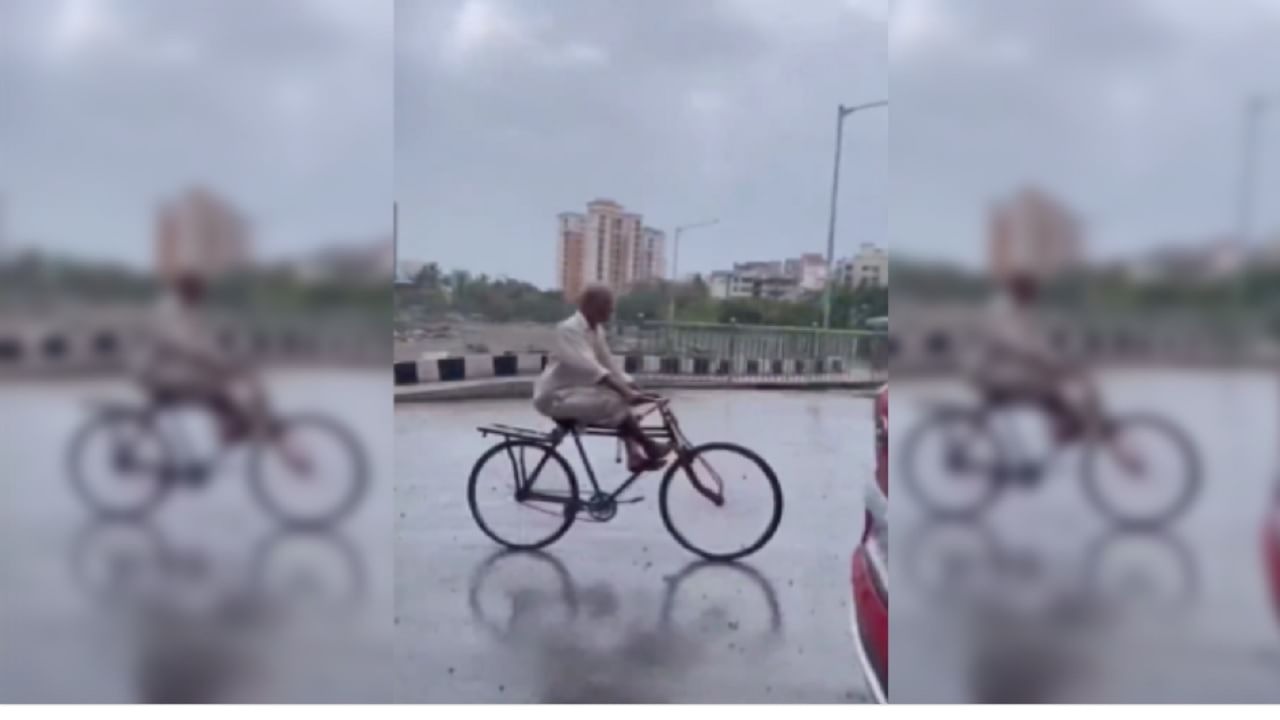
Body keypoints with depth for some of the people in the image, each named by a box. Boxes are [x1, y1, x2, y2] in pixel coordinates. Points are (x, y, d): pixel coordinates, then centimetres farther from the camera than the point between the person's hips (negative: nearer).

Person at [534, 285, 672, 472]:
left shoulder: (596, 330, 7)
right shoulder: (569, 329, -22)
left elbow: (609, 363, 6)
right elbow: (590, 369, -32)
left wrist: (634, 391, -6)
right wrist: (626, 393, -38)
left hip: (577, 390, 9)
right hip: (557, 396, -9)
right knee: (613, 401, -26)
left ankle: (636, 455, -8)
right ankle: (649, 447, -15)